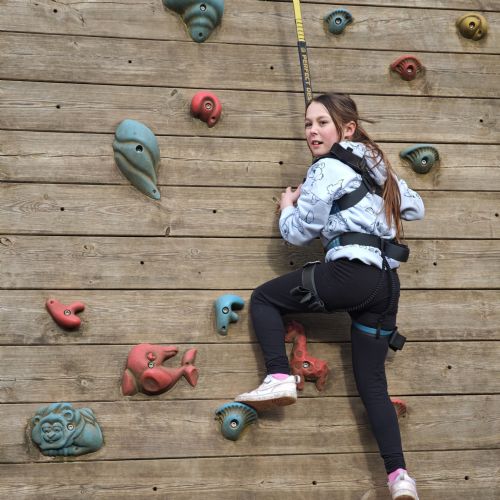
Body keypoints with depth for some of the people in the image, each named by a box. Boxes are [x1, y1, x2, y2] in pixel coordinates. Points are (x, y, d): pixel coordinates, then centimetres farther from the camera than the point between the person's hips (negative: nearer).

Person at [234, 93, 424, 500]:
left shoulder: (328, 168, -3)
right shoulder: (377, 165, 21)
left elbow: (298, 232, -2)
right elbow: (415, 209, 32)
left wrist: (288, 207, 18)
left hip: (351, 273, -8)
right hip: (386, 283, 8)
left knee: (263, 298, 12)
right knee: (372, 382, 9)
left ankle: (280, 378, -3)